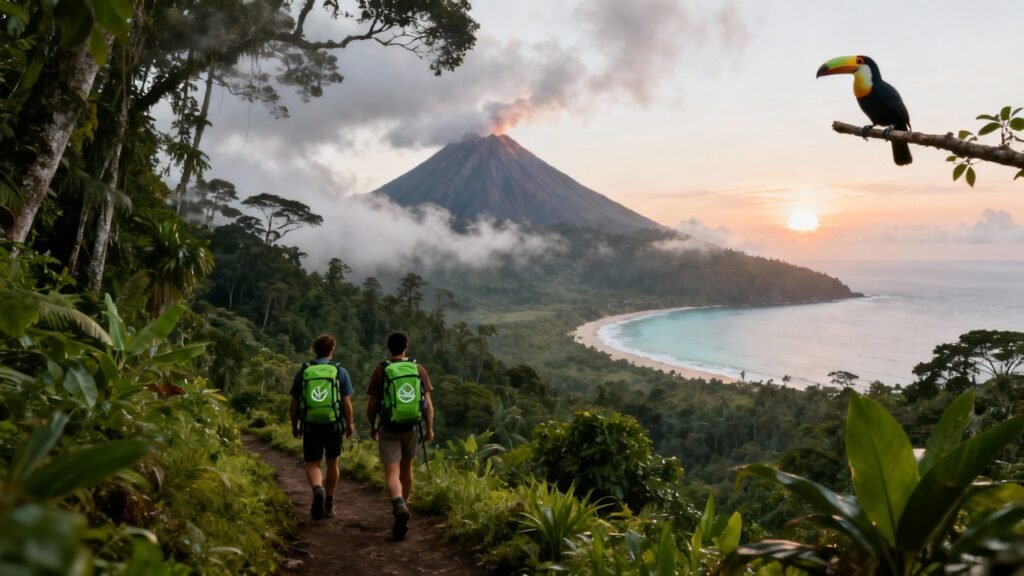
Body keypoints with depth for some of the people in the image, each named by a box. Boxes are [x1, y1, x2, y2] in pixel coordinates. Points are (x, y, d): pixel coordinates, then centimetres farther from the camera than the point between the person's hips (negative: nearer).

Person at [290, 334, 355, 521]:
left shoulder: (303, 372, 2)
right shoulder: (340, 372, -2)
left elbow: (294, 403, 3)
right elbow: (347, 402, -4)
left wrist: (294, 425, 15)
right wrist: (350, 424, 9)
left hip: (310, 426, 0)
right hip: (333, 424, 0)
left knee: (312, 465, 6)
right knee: (332, 464, 17)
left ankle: (318, 490, -23)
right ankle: (329, 504, 24)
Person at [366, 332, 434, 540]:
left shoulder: (380, 371, -6)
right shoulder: (419, 369, -1)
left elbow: (372, 404, -4)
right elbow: (428, 402, -4)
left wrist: (372, 427, 11)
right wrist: (430, 429, 3)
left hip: (388, 429, -3)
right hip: (411, 427, 3)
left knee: (392, 473, -5)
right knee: (406, 468, 23)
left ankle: (400, 507, -29)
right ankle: (403, 505, 38)